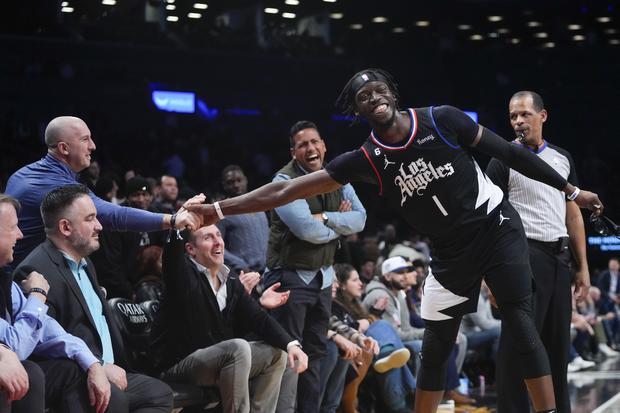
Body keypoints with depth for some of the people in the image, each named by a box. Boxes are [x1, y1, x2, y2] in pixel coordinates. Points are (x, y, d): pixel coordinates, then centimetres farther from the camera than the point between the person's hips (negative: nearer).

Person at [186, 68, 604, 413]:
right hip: (452, 252, 3)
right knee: (436, 346, 5)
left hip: (496, 226, -3)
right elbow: (287, 189, -12)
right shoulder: (368, 160, -11)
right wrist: (218, 209, -18)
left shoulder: (443, 120, -15)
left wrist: (571, 190, -1)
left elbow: (509, 152, -6)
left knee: (520, 324, -9)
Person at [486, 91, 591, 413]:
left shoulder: (562, 158, 13)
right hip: (525, 254, -5)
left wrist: (582, 266, 11)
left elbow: (573, 214, 16)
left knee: (558, 342, 10)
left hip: (559, 257, 5)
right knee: (518, 341, -6)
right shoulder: (504, 160, -2)